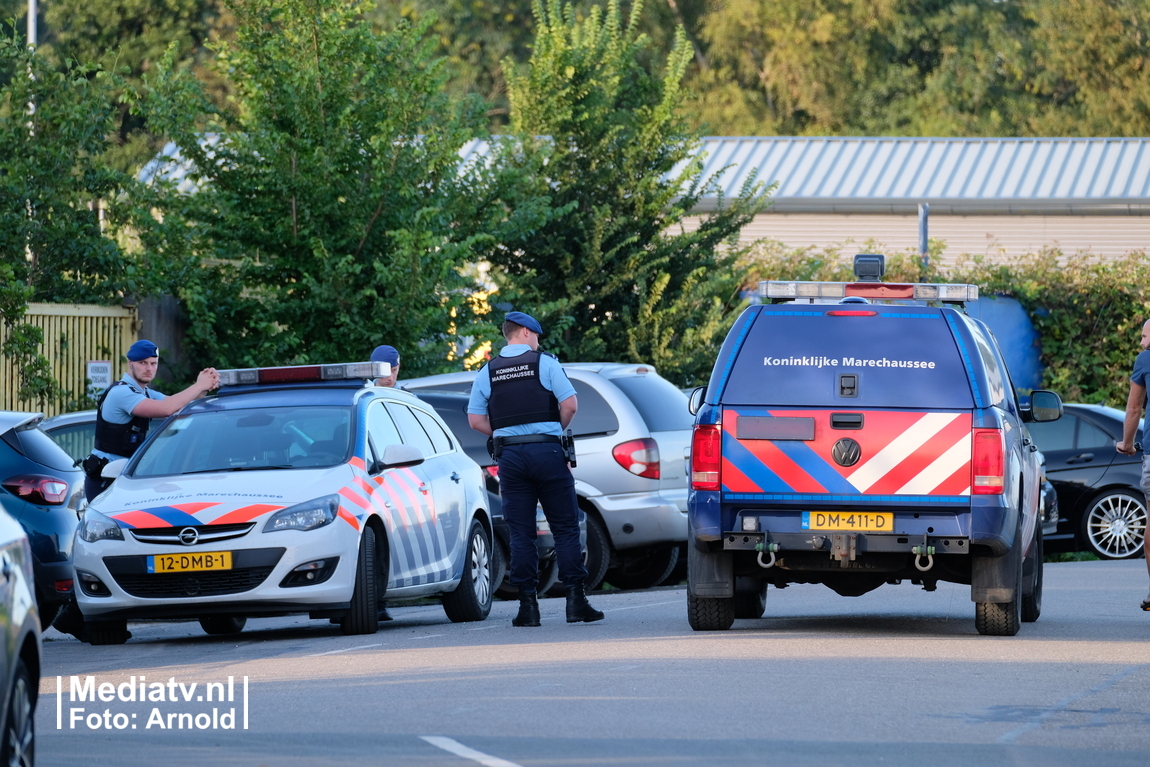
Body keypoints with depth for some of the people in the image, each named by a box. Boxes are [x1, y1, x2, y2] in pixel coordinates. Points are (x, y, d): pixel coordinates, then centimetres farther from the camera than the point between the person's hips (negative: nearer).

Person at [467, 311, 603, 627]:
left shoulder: (488, 372, 9)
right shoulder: (544, 362, 0)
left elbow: (475, 418, 5)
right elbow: (570, 404, -7)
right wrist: (556, 430, 10)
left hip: (510, 455, 3)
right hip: (547, 451, -2)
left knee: (521, 533, 4)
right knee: (565, 528, 2)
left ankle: (528, 604, -1)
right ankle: (575, 600, -3)